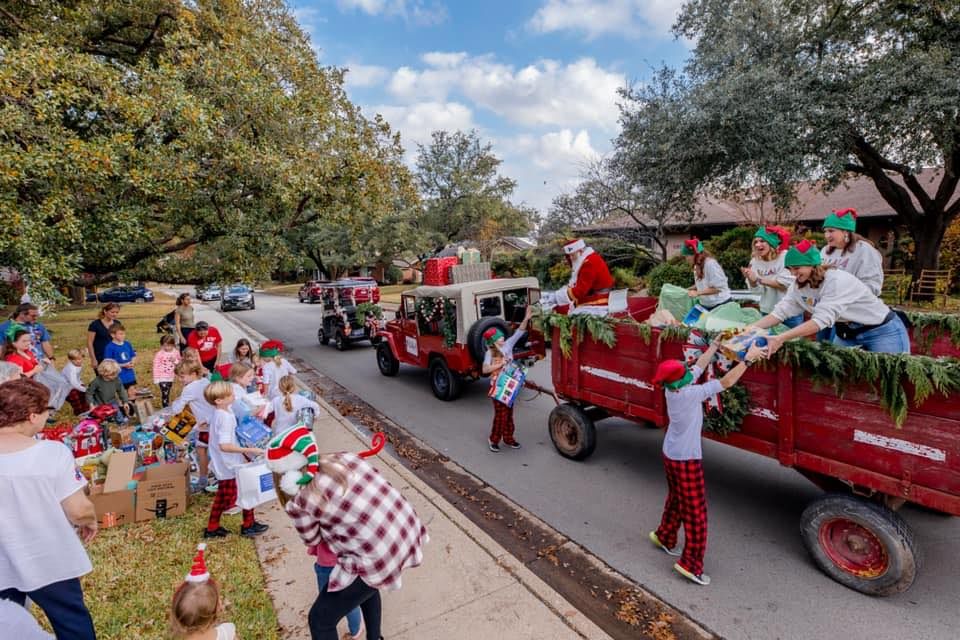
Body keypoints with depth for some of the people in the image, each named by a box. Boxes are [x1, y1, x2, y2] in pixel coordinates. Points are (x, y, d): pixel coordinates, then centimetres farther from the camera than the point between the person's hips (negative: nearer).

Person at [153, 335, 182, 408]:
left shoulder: (176, 353, 0)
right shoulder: (159, 354, -11)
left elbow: (179, 364, 10)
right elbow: (156, 367, -8)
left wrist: (175, 361, -14)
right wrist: (156, 379, -9)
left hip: (171, 377, 4)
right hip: (162, 378, -4)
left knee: (167, 394, 16)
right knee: (165, 394, -10)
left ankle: (167, 407, 28)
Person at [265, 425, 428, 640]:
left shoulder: (301, 501, -9)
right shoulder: (344, 458, 1)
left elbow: (312, 541, 10)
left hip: (377, 560, -7)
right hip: (409, 532, 7)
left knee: (320, 621, 18)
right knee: (368, 587, 38)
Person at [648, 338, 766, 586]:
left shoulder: (672, 389, -6)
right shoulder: (690, 394, -27)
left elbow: (698, 366, 8)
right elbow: (726, 382, -21)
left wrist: (714, 347, 15)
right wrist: (748, 359, -14)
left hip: (670, 454, 8)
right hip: (687, 460, -8)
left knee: (676, 499, 26)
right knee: (696, 511, 4)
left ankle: (664, 536, 43)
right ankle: (691, 564, 11)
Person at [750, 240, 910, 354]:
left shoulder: (837, 280, -30)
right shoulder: (798, 287, -7)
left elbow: (822, 320, -39)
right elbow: (779, 312, -15)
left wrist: (781, 339, -48)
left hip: (883, 332, -7)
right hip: (847, 333, 7)